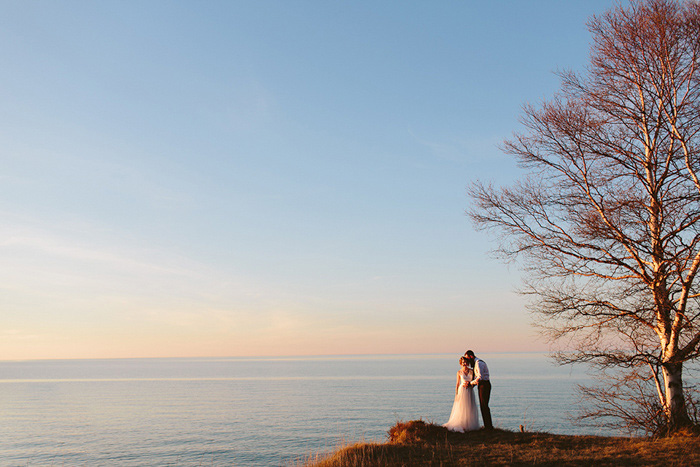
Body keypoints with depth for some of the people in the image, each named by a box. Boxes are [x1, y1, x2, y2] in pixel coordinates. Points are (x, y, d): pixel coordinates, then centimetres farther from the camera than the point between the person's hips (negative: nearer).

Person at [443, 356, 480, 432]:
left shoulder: (471, 371, 4)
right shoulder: (459, 372, 0)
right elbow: (457, 384, 2)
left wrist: (469, 384, -11)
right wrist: (456, 394, -4)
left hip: (470, 391, 3)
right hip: (462, 391, -2)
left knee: (470, 409, 3)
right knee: (461, 409, -4)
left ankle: (469, 425, 12)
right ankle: (460, 426, 1)